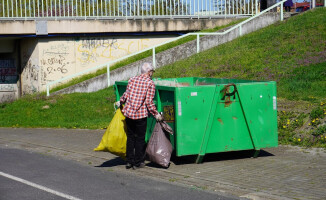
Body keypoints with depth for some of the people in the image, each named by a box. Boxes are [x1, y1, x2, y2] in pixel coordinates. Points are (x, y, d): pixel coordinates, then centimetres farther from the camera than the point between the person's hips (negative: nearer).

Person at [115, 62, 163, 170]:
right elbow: (149, 102, -11)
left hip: (128, 112, 5)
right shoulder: (150, 83, -6)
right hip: (140, 114, -5)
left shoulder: (132, 80, 7)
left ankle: (129, 161, 21)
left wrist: (120, 102, 24)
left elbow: (126, 95, 5)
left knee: (130, 137, 16)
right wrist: (156, 114, -2)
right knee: (140, 138, 8)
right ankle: (138, 162, 14)